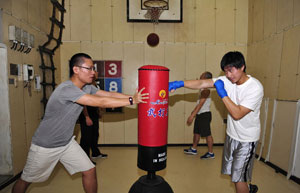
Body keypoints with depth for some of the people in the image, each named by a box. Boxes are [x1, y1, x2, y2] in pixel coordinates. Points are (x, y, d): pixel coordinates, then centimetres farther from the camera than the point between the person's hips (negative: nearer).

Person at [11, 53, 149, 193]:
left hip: (67, 142, 7)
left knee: (90, 171, 3)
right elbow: (101, 102, -37)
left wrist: (136, 96, -18)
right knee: (26, 180, 16)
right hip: (45, 146, -6)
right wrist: (132, 100, -33)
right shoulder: (66, 89, -32)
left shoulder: (87, 88, -4)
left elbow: (110, 94, -11)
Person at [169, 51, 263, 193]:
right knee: (232, 172, 22)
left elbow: (237, 114, -28)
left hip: (247, 139, -6)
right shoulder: (227, 80, -7)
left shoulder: (255, 88, -22)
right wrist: (180, 83, -28)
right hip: (231, 134, 6)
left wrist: (222, 93, -27)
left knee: (238, 177, 1)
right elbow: (202, 83, -16)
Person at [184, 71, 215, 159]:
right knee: (196, 132, 18)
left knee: (207, 134, 1)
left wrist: (192, 116, -24)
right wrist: (194, 112, 25)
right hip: (200, 114, 10)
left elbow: (200, 104, -23)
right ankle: (193, 149, 32)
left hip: (205, 115, -10)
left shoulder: (206, 90, -19)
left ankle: (210, 153, 15)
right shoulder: (203, 89, 11)